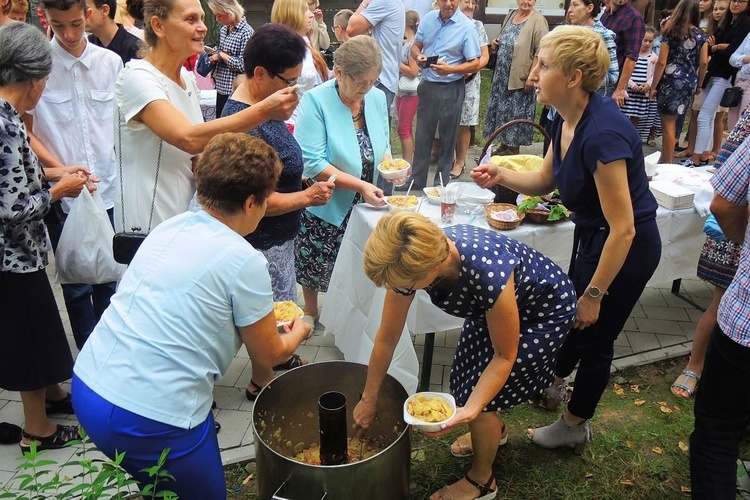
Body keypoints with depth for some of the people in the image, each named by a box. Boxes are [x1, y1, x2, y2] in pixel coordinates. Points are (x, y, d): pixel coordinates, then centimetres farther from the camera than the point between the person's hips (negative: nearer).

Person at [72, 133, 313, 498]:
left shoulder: (171, 225, 4)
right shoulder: (245, 262, -15)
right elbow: (268, 355, -1)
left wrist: (263, 314, 30)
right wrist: (298, 332, 20)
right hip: (148, 419, -7)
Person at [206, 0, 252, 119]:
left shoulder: (246, 32, -15)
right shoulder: (224, 29, 10)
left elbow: (243, 65, -21)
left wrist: (221, 55, -15)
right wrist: (214, 52, 6)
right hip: (221, 87, 8)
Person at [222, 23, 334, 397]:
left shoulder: (261, 106, 3)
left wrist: (301, 182, 9)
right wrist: (306, 197, -18)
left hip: (278, 236, 10)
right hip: (264, 243, -10)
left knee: (282, 304, 28)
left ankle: (280, 356, 50)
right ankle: (262, 384, 31)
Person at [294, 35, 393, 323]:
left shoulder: (377, 98, -2)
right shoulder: (315, 101, -20)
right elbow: (313, 163, -26)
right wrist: (360, 185, -32)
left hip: (364, 206, 4)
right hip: (324, 205, -4)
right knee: (314, 265, 15)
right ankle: (310, 312, 42)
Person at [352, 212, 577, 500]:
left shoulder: (488, 274, -44)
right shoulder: (413, 259, -27)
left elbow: (505, 356, -25)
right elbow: (387, 338, -13)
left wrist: (471, 409, -35)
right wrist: (368, 399, -4)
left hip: (548, 311, -6)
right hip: (493, 304, 6)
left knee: (479, 396, -4)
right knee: (463, 384, 12)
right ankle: (494, 431, 46)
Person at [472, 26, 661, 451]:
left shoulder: (602, 133, -34)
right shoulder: (566, 121, -7)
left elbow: (623, 229, -30)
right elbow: (545, 181, 7)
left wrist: (595, 294, -22)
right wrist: (501, 175, -12)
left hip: (626, 248, -9)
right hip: (591, 236, 9)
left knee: (593, 333, 10)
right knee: (571, 315, 27)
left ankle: (576, 425, 35)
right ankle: (555, 383, 55)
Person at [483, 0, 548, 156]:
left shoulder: (538, 20, -12)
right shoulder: (510, 15, 11)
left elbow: (540, 52, -17)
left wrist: (532, 77, -21)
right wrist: (496, 45, 4)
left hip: (520, 78, -7)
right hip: (502, 76, 7)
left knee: (516, 114, 1)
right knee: (502, 110, 14)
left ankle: (513, 152, 13)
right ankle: (504, 145, 29)